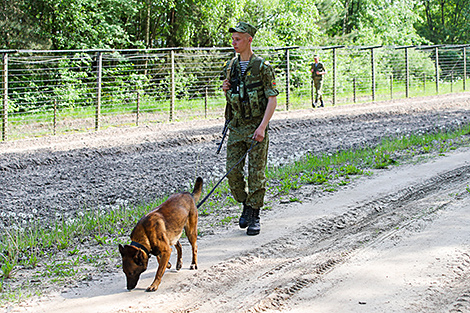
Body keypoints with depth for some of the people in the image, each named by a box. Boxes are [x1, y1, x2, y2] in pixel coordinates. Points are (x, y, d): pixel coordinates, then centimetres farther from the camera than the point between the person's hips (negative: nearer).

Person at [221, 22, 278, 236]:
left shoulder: (262, 67, -7)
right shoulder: (230, 67, 10)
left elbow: (272, 99, -11)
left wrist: (262, 127, -20)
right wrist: (225, 90, -1)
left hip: (256, 128, -5)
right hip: (236, 127, 5)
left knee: (256, 174, -2)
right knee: (233, 171, 2)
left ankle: (255, 217, 6)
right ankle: (246, 205, 24)